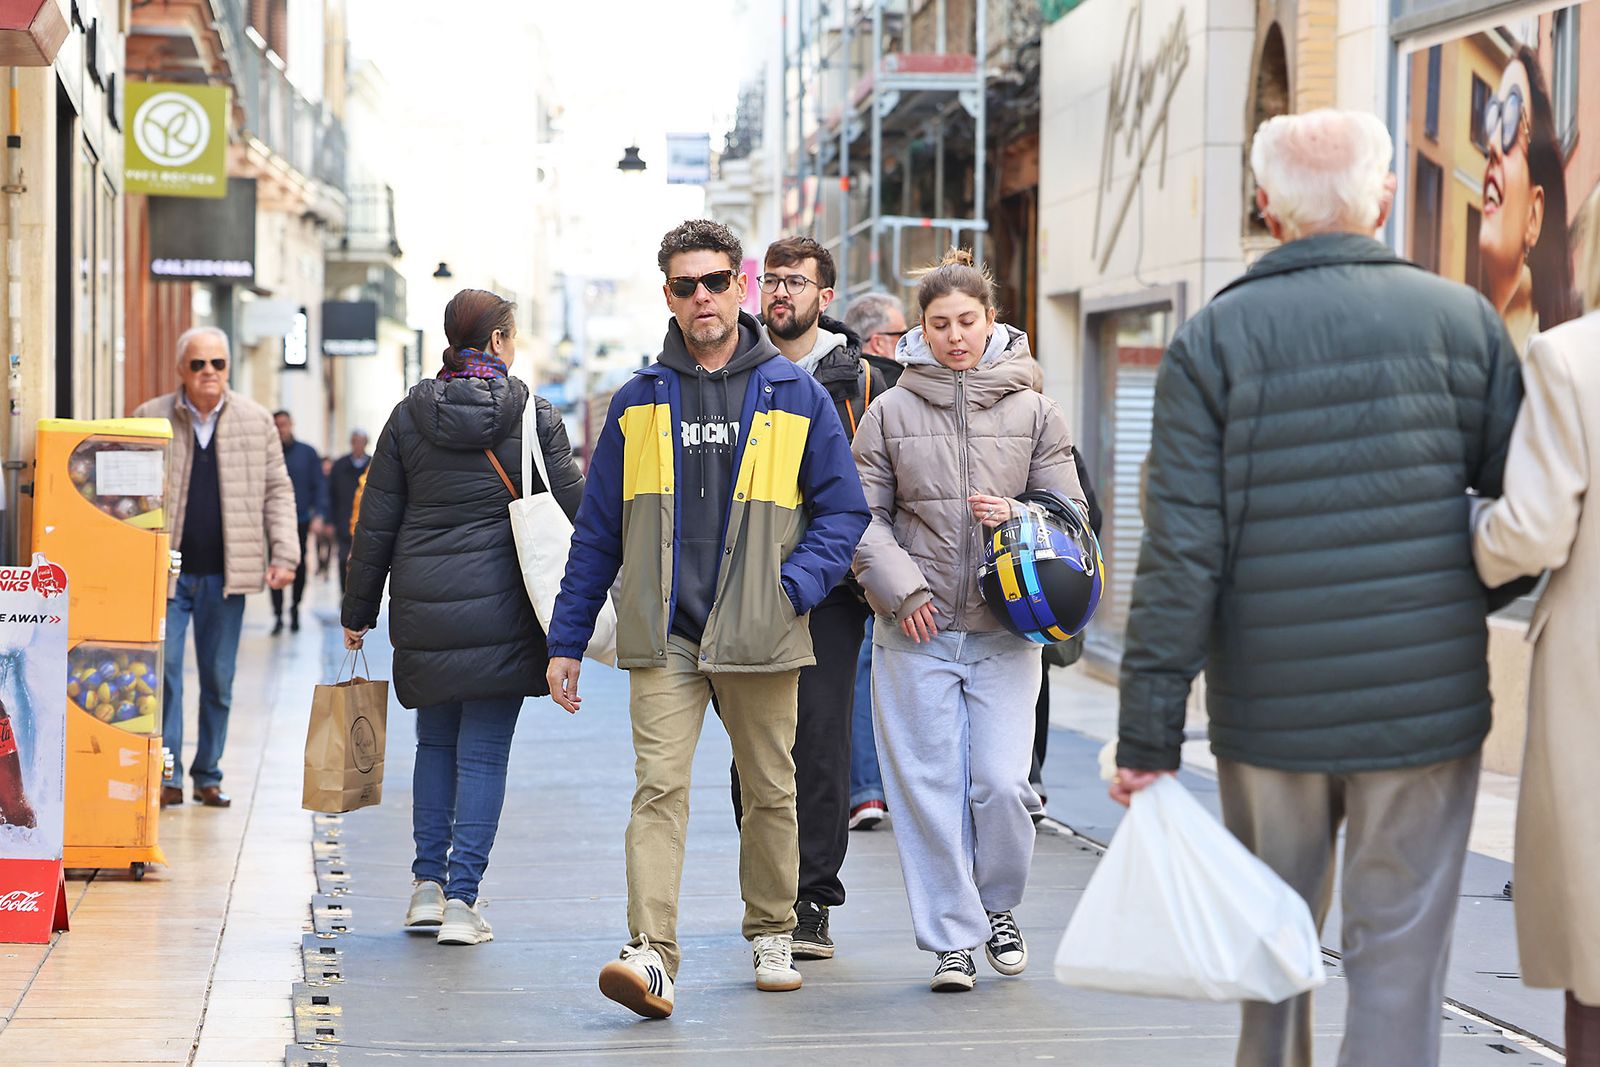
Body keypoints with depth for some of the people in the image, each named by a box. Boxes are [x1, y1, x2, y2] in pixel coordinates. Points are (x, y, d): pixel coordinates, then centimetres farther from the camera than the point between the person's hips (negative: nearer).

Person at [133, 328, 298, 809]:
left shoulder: (256, 420, 6)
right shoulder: (150, 418, 2)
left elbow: (277, 490, 9)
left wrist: (284, 553, 0)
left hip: (226, 573, 2)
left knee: (219, 680, 7)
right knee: (163, 670, -7)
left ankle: (208, 775, 17)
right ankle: (167, 775, 0)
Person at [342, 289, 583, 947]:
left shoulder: (409, 416, 4)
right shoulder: (534, 417, -3)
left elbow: (375, 524, 6)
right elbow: (572, 507, -2)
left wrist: (358, 613, 13)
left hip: (422, 610, 3)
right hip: (500, 611, -3)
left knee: (435, 742, 18)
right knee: (483, 753, 1)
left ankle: (428, 885, 17)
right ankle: (461, 900, -3)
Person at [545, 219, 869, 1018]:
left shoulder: (796, 396, 4)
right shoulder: (638, 402, 8)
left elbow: (843, 508, 7)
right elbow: (598, 529, 11)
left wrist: (797, 585, -10)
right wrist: (567, 640, 8)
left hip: (759, 636, 0)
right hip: (662, 635, 0)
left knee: (770, 790, 11)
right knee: (660, 787, -12)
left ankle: (772, 936, 28)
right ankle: (651, 953, -18)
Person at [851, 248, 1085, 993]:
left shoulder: (1032, 411, 6)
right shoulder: (890, 413, 4)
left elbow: (1069, 509, 10)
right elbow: (864, 517, 4)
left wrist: (1020, 517, -11)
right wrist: (901, 590, -8)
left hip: (1004, 631, 0)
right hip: (916, 632, 0)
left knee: (1003, 783, -5)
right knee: (930, 786, 0)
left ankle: (997, 905, 22)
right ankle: (953, 938, 11)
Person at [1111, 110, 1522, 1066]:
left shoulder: (1213, 340, -3)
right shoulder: (1461, 318, 0)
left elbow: (1181, 554, -8)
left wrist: (1151, 736, -6)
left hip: (1270, 711, 1)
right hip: (1426, 705, 0)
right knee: (1399, 964, 3)